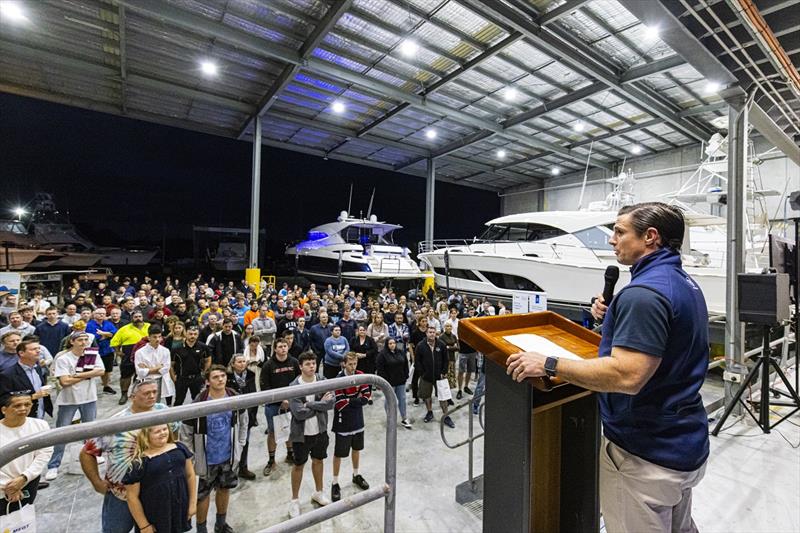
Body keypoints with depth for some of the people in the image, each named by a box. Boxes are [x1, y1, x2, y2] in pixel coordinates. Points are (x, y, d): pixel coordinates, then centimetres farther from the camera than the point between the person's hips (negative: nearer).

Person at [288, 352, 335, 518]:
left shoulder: (323, 381, -9)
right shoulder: (294, 387, -19)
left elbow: (331, 403, -20)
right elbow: (299, 413, -26)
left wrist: (310, 404, -26)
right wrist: (320, 404, -20)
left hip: (320, 430, 4)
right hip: (301, 433, -3)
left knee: (318, 460, 21)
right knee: (299, 465, 13)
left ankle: (318, 493, 43)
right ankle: (295, 500, 34)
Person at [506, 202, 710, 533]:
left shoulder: (645, 291, -26)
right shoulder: (684, 283, 7)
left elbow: (627, 375, -33)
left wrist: (548, 365, -28)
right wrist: (613, 318, 3)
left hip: (647, 455, -9)